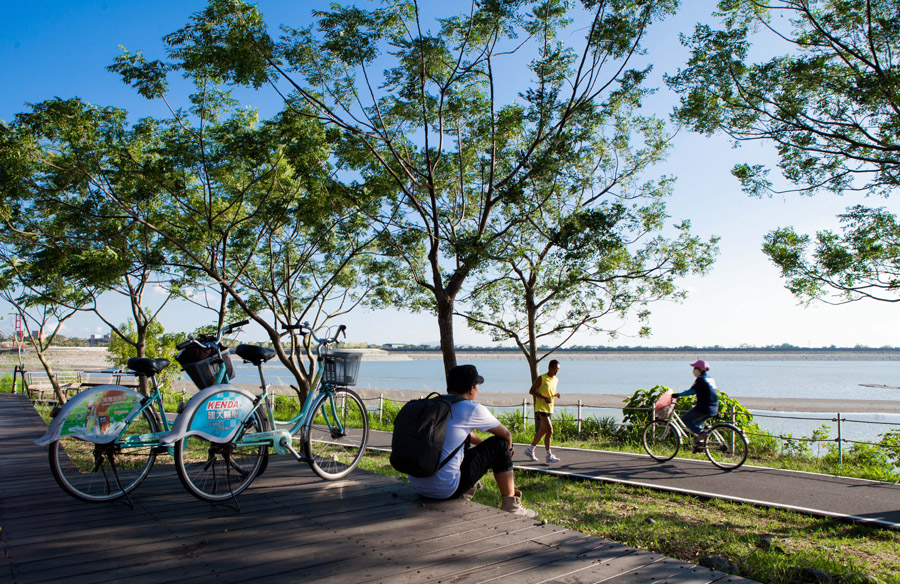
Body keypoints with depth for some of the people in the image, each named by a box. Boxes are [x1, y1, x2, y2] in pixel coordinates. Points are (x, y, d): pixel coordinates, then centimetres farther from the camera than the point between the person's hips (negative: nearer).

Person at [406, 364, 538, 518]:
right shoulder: (472, 409, -8)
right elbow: (506, 434, 8)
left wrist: (483, 444, 38)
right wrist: (507, 451, 29)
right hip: (445, 489, -7)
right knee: (500, 445, 6)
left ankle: (464, 492, 34)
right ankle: (510, 504, 12)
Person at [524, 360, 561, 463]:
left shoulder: (556, 380, 12)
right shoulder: (541, 378, -10)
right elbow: (531, 391, -9)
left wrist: (555, 395, 1)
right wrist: (544, 398, -20)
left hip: (550, 409, 8)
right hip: (541, 408, -8)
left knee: (542, 431, 13)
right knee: (549, 430, -14)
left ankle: (530, 450, 29)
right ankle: (549, 456, -8)